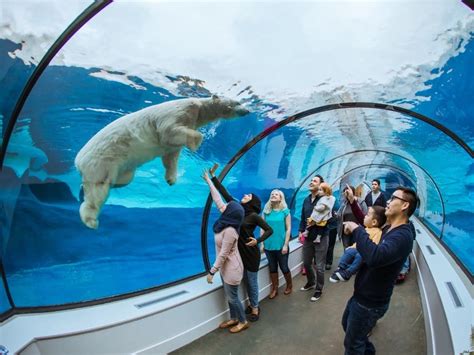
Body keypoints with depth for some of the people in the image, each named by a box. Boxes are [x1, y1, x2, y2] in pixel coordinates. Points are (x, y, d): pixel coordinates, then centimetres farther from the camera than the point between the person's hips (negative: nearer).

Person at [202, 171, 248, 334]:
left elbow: (223, 255, -26)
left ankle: (243, 322, 29)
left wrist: (212, 272, -20)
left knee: (232, 297, 9)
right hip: (226, 267, 9)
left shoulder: (230, 231, -31)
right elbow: (218, 200, 0)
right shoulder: (226, 222, -7)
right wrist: (209, 182, 6)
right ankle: (234, 319, 40)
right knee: (229, 296, 22)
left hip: (231, 269, -9)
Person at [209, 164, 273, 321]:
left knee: (252, 282, 8)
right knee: (246, 281, 18)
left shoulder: (254, 216, -14)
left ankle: (255, 308, 24)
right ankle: (252, 304, 34)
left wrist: (257, 240, -23)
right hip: (240, 252, 6)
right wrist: (213, 176, 0)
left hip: (251, 253, -6)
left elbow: (269, 230, -10)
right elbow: (225, 193, 1)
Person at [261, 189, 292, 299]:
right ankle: (274, 288, 31)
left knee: (284, 267, 10)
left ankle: (289, 285, 36)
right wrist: (262, 243, 1)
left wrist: (286, 245, -10)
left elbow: (288, 229, -6)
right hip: (268, 245, 3)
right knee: (272, 267, 14)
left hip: (281, 245, -3)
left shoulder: (285, 211, -6)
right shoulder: (266, 211, 1)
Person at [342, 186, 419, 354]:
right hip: (361, 294, 9)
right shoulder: (388, 228, 2)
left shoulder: (403, 236, -29)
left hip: (370, 302, -9)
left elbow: (375, 257, -47)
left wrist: (356, 229, -35)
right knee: (347, 324, 30)